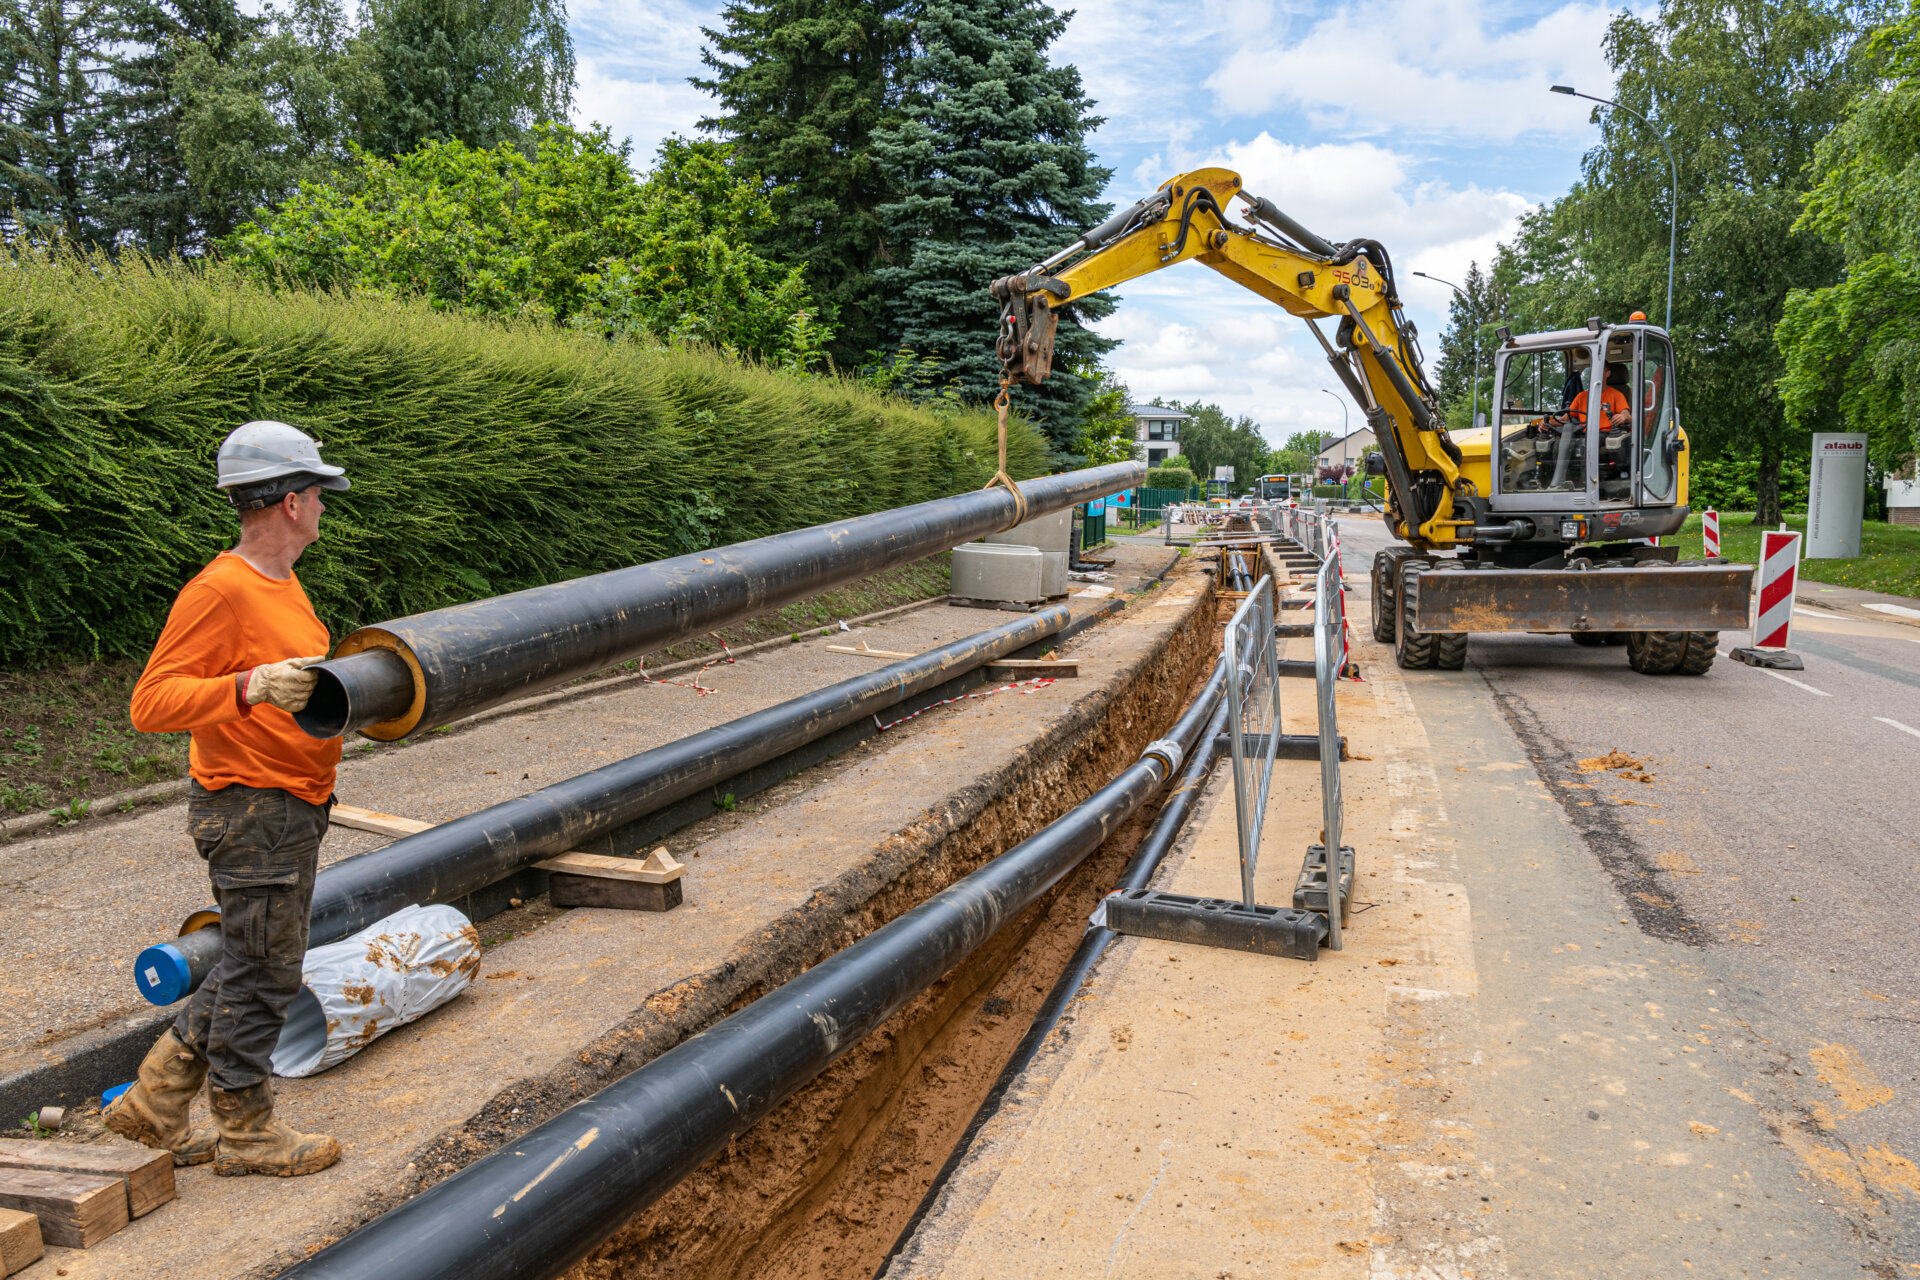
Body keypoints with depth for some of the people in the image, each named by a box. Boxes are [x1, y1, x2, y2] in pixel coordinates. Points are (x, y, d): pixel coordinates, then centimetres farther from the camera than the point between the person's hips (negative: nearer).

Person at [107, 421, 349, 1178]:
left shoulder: (281, 584, 11)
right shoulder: (219, 591, -19)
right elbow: (152, 703, -23)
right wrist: (251, 687, -35)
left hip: (294, 808, 10)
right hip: (252, 810, -10)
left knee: (255, 966, 18)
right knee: (262, 973, 4)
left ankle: (156, 1102, 30)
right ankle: (245, 1131, 21)